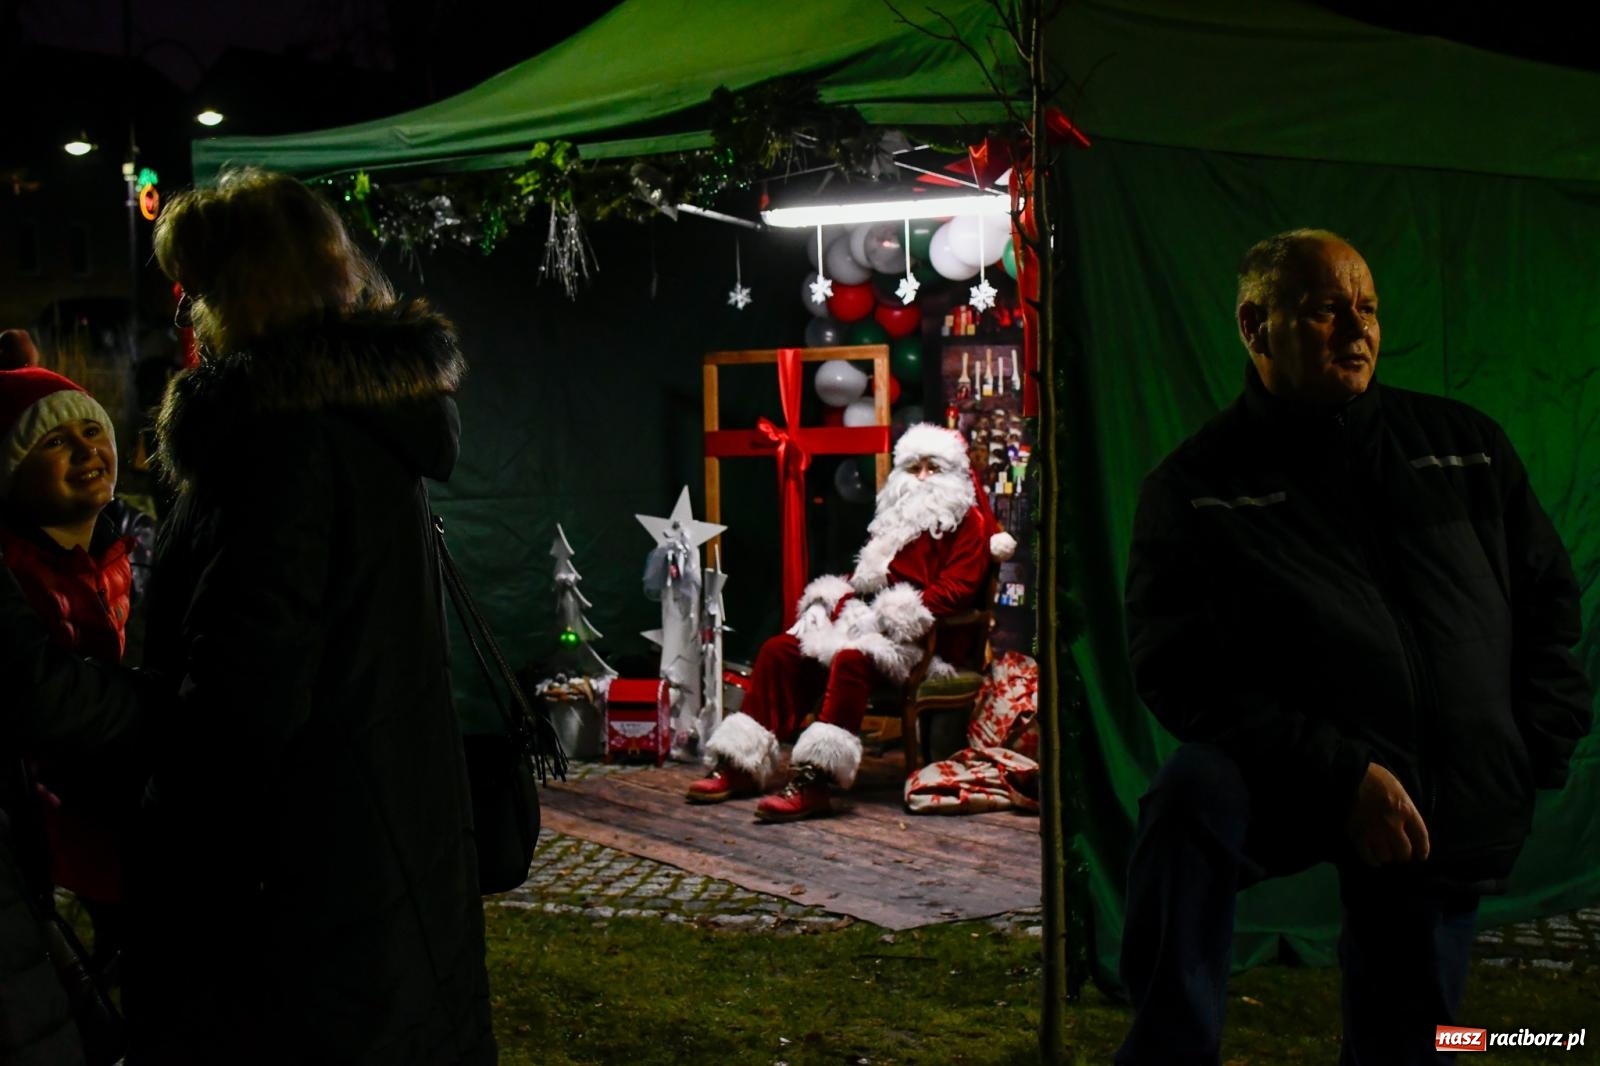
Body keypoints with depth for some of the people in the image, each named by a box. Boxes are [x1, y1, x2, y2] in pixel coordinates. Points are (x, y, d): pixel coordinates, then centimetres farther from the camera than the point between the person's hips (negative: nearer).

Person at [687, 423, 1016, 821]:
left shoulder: (968, 522, 2)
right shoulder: (893, 517, 25)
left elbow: (955, 589, -11)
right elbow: (862, 576, 25)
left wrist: (899, 616, -21)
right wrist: (834, 604, 3)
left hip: (924, 638, -8)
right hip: (868, 620, 8)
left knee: (850, 659, -37)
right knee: (779, 649, -11)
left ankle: (814, 781, -47)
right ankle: (741, 764, -14)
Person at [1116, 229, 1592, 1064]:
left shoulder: (1466, 448, 9)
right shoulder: (1196, 487, -3)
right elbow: (1182, 674, -12)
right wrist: (1343, 775, -21)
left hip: (1452, 816, 4)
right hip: (1296, 788, -3)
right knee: (1192, 796, -34)